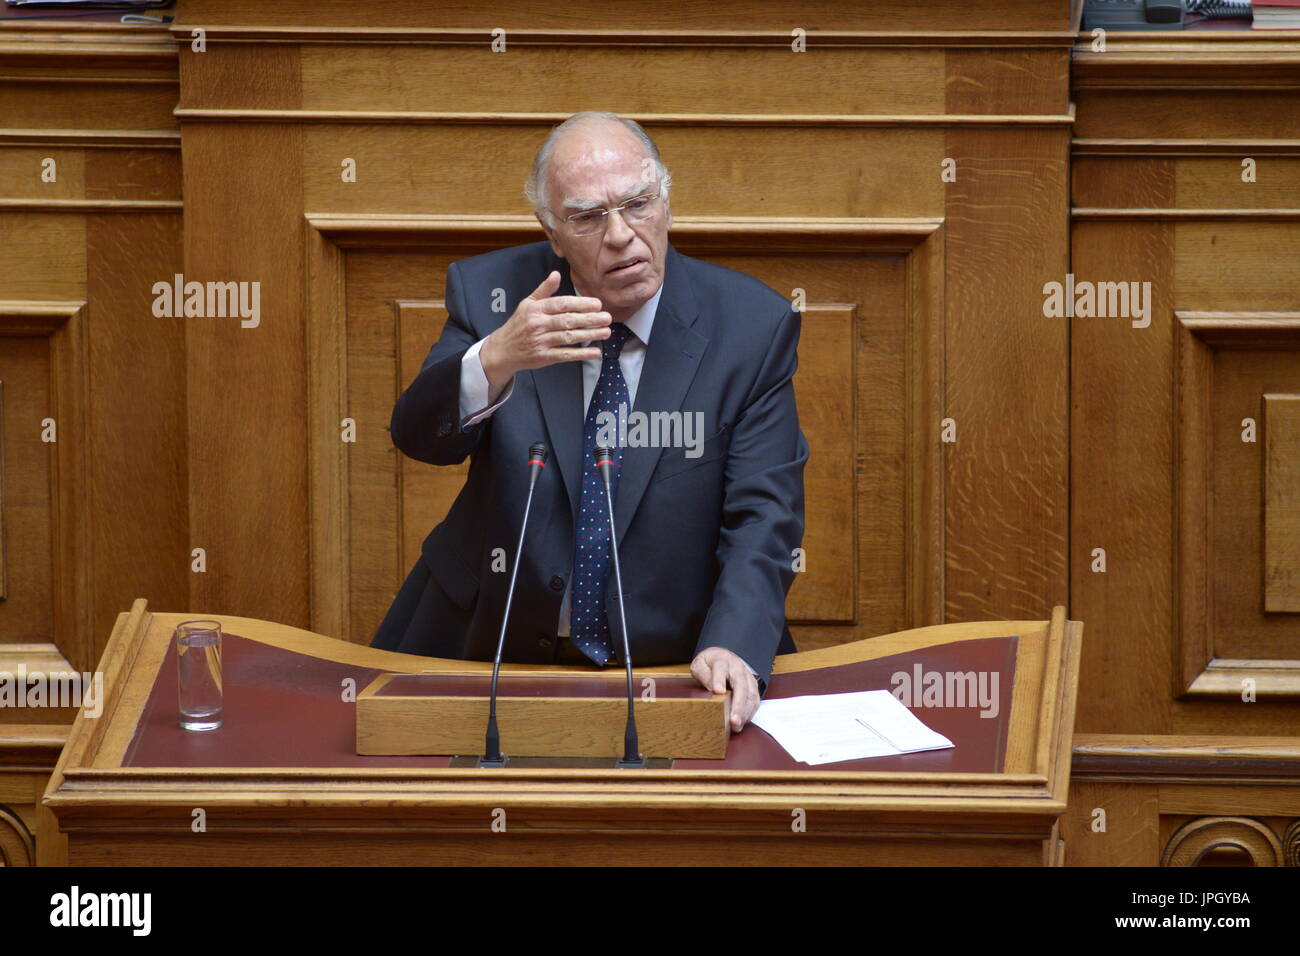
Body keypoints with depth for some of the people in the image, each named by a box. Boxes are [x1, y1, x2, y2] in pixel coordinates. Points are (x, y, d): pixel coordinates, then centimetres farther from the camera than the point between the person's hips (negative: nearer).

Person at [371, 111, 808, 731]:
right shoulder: (489, 293, -2)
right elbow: (418, 436, -14)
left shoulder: (751, 326, -4)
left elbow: (762, 516, -7)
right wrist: (495, 361, -36)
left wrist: (731, 648, -26)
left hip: (672, 657, 0)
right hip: (492, 649, 0)